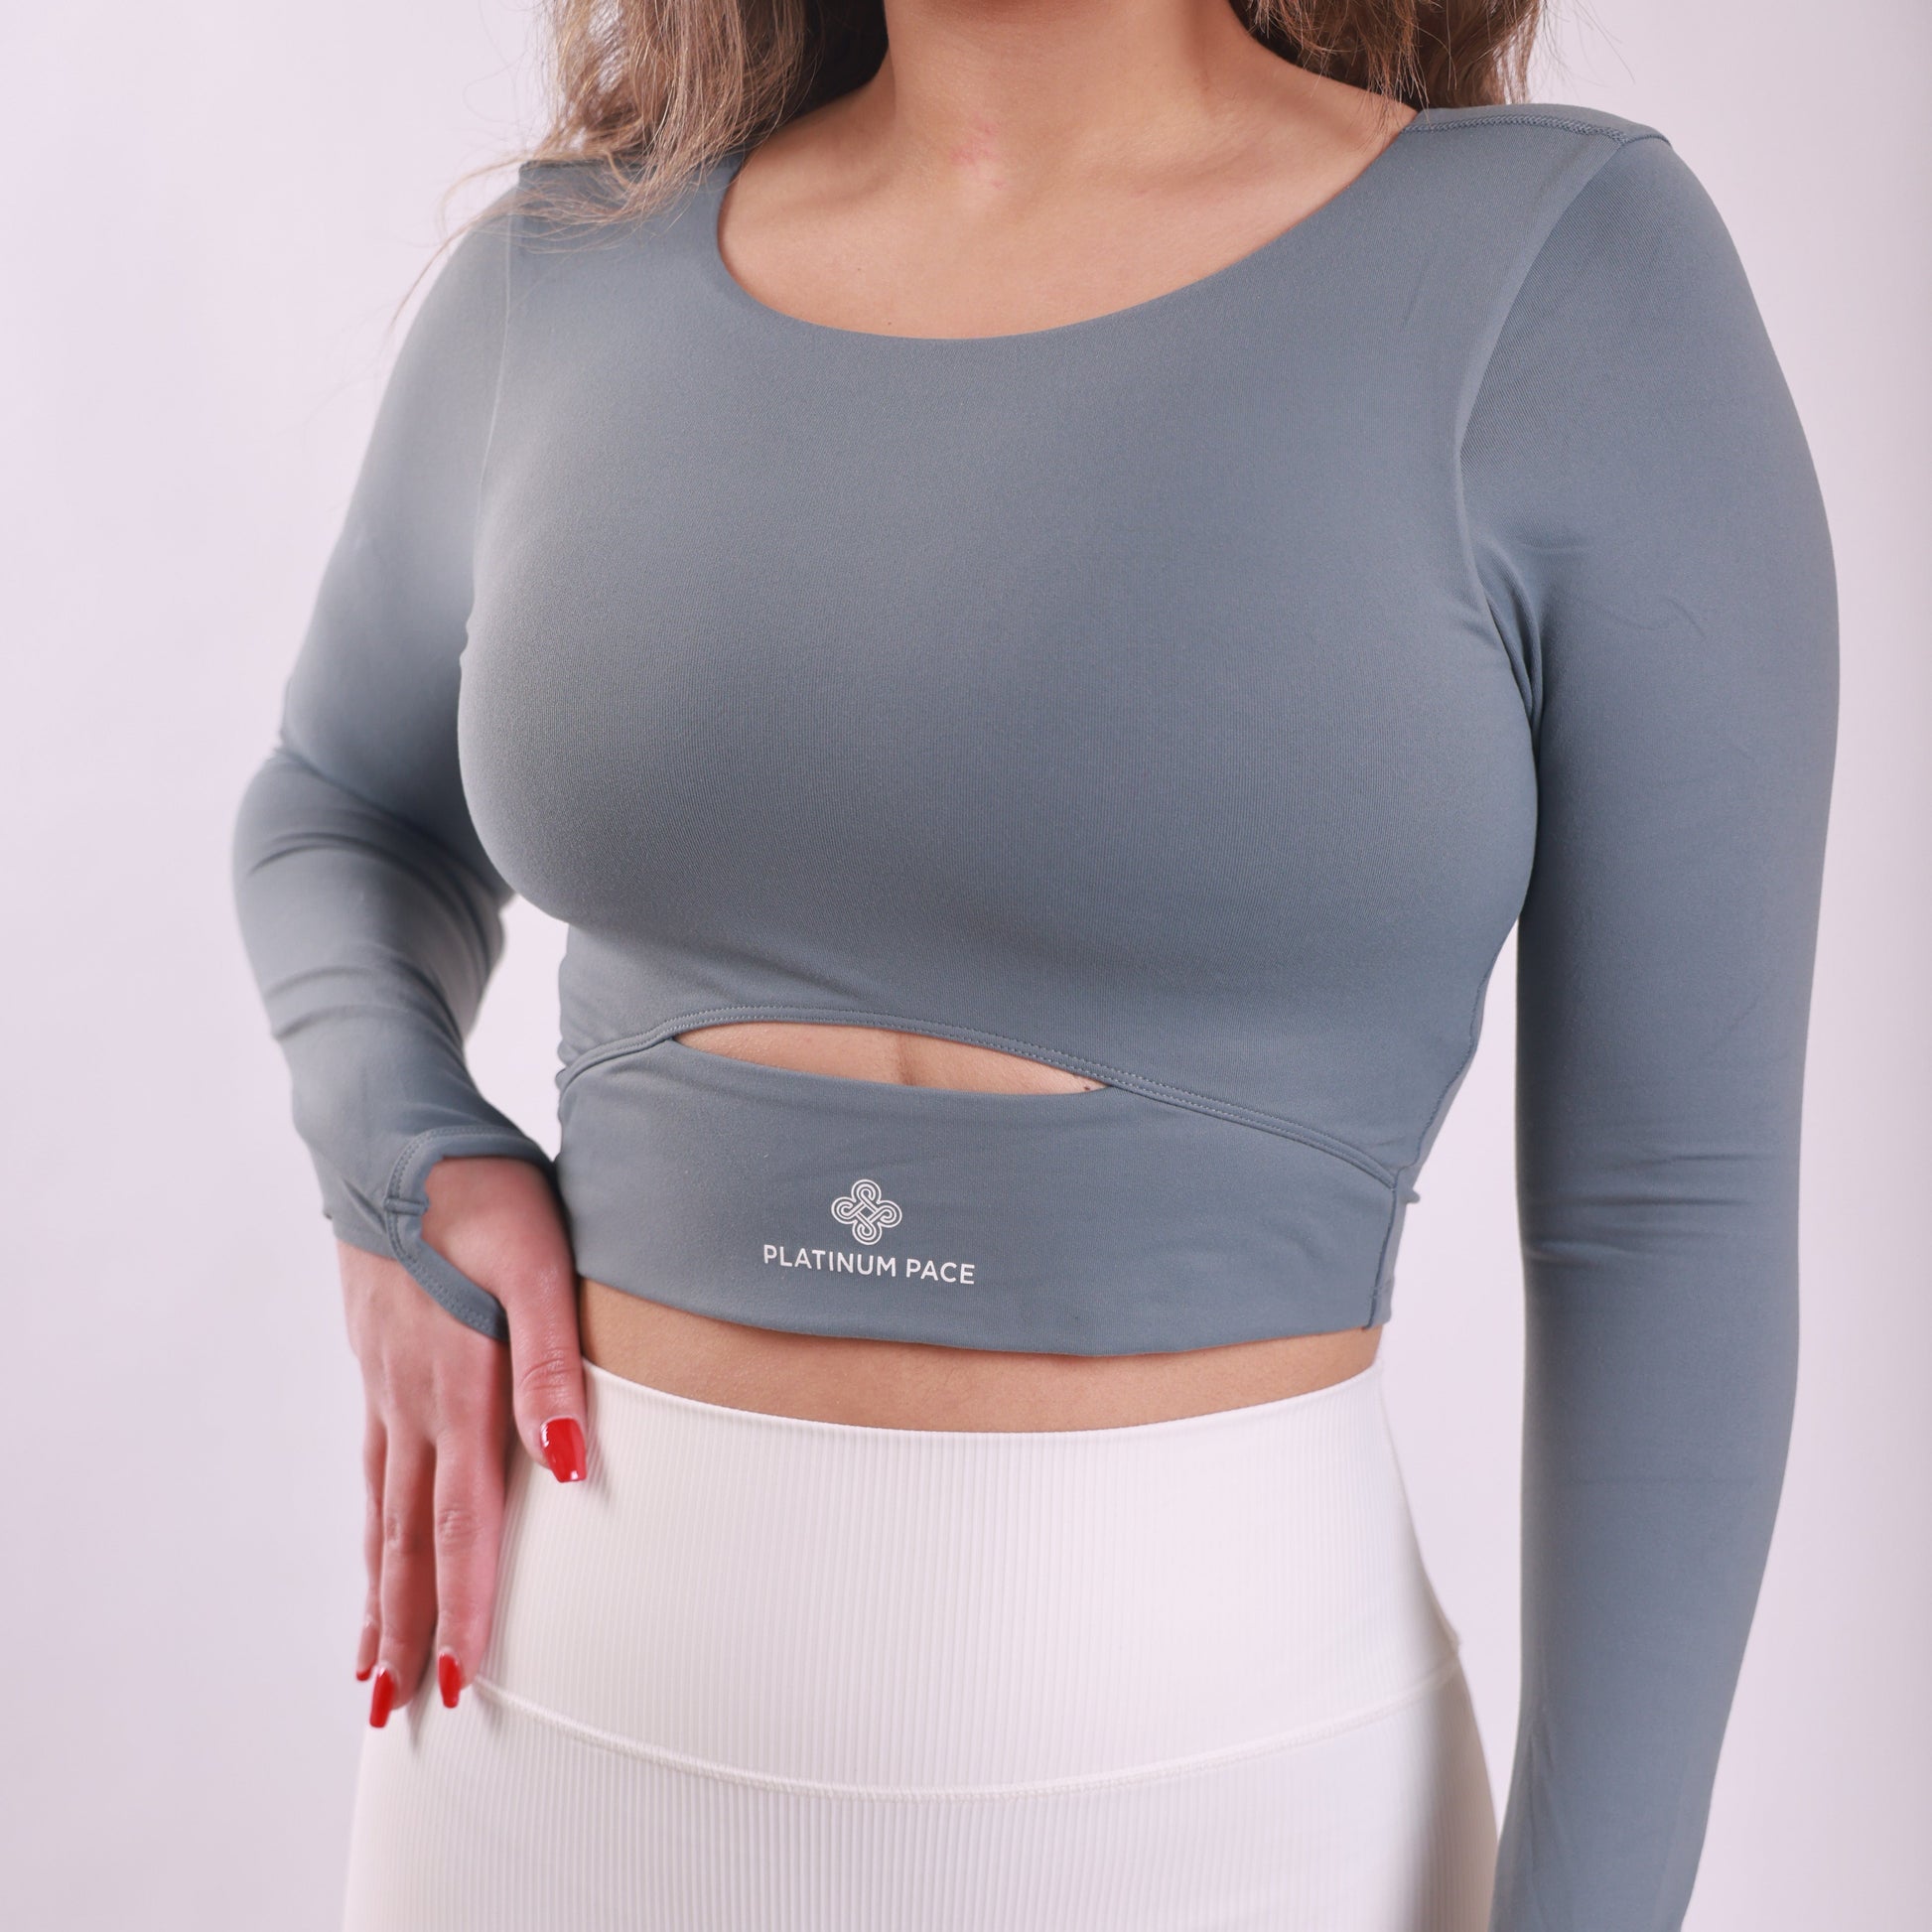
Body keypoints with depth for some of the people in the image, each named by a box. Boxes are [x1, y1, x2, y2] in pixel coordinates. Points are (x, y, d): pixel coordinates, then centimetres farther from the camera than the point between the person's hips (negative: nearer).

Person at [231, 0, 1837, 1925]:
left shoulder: (1573, 270, -10)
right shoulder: (574, 279, 0)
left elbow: (1674, 1197, -9)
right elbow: (342, 805, 17)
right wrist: (406, 1170, -3)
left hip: (1192, 1765, -2)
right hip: (565, 1719, 4)